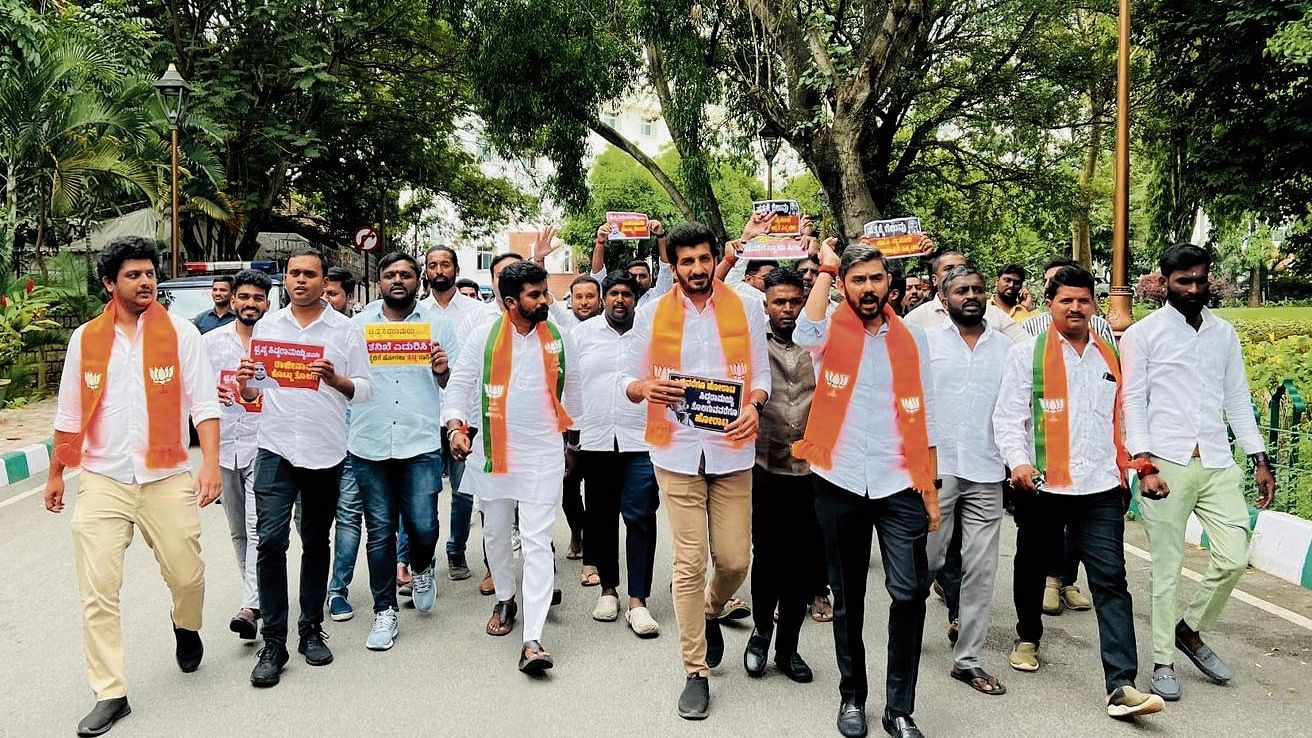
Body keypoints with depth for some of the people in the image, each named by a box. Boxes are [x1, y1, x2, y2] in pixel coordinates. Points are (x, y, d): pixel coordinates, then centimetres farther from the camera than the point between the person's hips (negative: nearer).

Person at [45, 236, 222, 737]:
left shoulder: (181, 333, -1)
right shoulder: (85, 339, 5)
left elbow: (203, 403, -6)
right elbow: (69, 416, 13)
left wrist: (210, 461, -17)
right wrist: (55, 475, 15)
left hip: (168, 478, -1)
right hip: (102, 480, 2)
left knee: (187, 576, 7)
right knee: (98, 592, 0)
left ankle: (186, 627, 41)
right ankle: (111, 694, 11)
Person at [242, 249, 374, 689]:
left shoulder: (346, 330, 2)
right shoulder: (267, 326, 8)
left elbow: (366, 390, -1)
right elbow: (254, 393, 12)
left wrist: (336, 380, -20)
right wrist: (246, 386, -10)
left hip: (326, 452, 0)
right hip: (276, 449, 1)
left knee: (316, 542, 12)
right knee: (271, 541, -8)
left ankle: (311, 630, 24)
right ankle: (273, 643, 1)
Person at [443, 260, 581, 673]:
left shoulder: (559, 338, 3)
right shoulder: (483, 336, -2)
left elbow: (571, 389, 15)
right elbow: (460, 383, -1)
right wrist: (456, 427, -16)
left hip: (543, 454, -1)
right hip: (493, 451, 1)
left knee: (537, 543, -7)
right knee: (496, 533, 16)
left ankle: (532, 641, -10)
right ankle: (505, 600, 41)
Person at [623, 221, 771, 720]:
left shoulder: (746, 310, 5)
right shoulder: (652, 313, 3)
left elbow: (761, 372, 8)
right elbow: (630, 382, 5)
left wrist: (754, 406, -13)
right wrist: (647, 389, -18)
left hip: (731, 449, 1)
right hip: (677, 451, -1)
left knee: (735, 560, 2)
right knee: (689, 563, -1)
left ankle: (710, 612, 38)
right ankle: (696, 672, 13)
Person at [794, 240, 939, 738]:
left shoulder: (911, 337, 7)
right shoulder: (829, 331, 0)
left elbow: (924, 418, 9)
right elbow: (804, 336, -26)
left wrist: (931, 491, 5)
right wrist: (825, 270, -14)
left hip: (900, 485, 1)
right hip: (841, 484, -1)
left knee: (910, 593, -6)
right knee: (847, 597, 11)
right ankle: (852, 695, 29)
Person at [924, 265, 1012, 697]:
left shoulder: (1006, 347, 9)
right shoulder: (926, 341, 3)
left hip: (986, 473, 2)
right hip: (934, 468, -2)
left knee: (981, 570, 4)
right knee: (925, 560, 5)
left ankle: (967, 659, 13)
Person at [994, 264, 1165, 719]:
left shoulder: (1110, 358, 12)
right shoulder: (1027, 354, 0)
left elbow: (1121, 419, 17)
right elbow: (1008, 416, -5)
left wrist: (1127, 468, 12)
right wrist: (1018, 461, -19)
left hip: (1100, 488, 2)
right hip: (1042, 486, -2)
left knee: (1111, 580, -6)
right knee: (1032, 567, 17)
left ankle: (1121, 686, -8)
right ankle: (1028, 637, 42)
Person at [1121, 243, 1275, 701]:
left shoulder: (1224, 333, 14)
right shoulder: (1143, 334, 0)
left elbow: (1237, 400, 16)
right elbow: (1132, 402, -5)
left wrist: (1260, 459, 9)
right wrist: (1144, 464, -14)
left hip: (1218, 464, 4)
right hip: (1166, 464, -4)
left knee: (1234, 558, 0)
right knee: (1166, 568, 2)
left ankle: (1190, 631, 24)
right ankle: (1163, 662, 14)